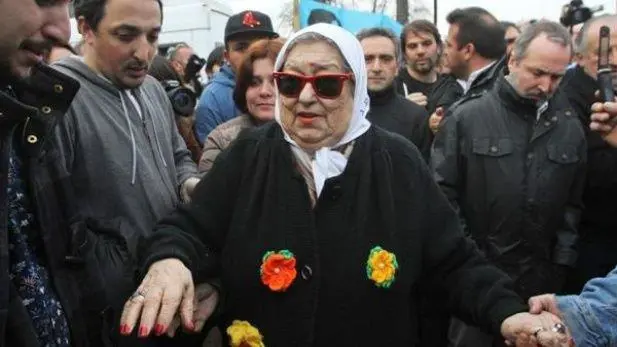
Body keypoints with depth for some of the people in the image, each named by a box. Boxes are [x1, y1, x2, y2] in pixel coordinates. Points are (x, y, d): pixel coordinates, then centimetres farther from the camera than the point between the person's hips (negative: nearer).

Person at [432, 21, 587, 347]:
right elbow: (443, 193, -6)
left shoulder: (570, 128, 6)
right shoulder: (466, 118, -6)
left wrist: (562, 263, 3)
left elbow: (572, 203, 10)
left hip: (541, 279, 3)